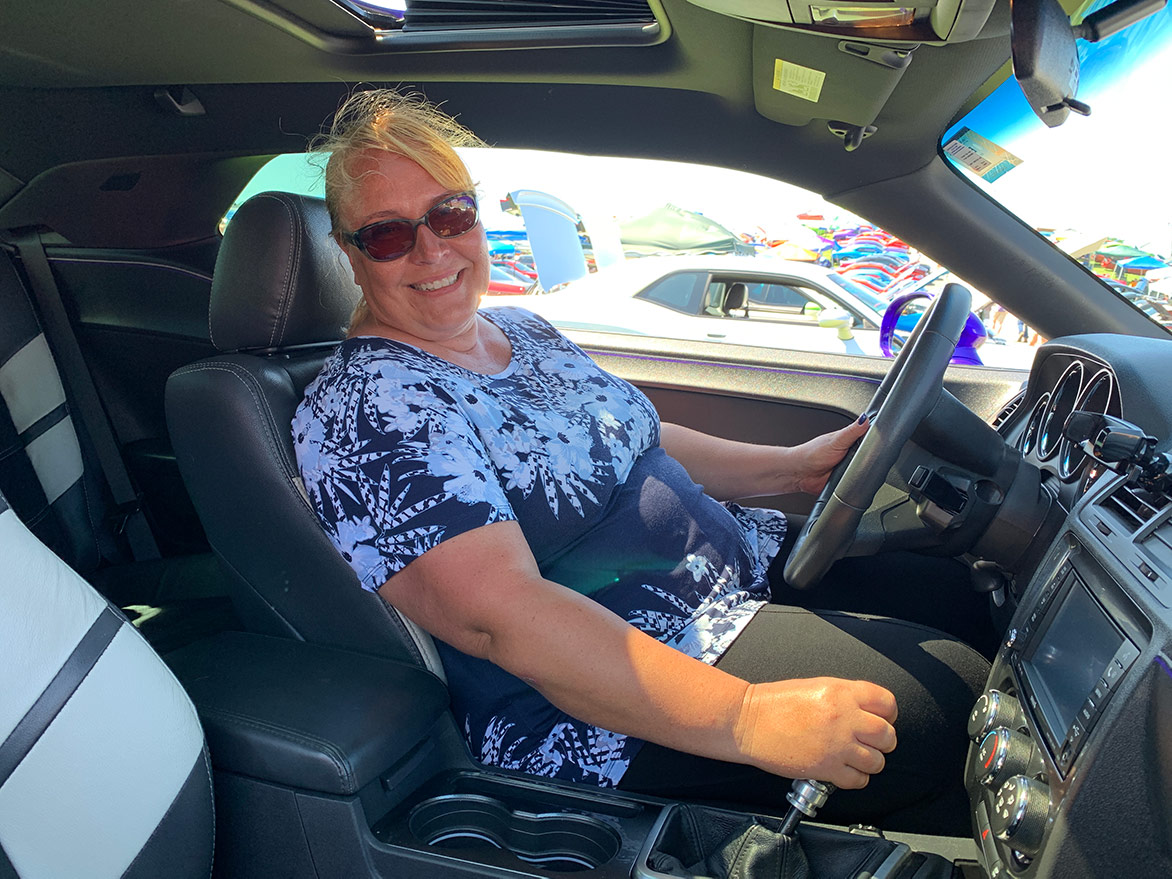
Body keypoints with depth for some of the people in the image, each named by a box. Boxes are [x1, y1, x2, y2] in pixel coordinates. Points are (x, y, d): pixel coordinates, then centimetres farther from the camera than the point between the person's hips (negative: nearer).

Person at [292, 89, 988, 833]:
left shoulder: (522, 329, 9)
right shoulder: (363, 413, -19)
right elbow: (501, 615, -29)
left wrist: (791, 466, 9)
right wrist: (750, 719, -33)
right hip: (606, 712, -9)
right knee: (953, 692, -13)